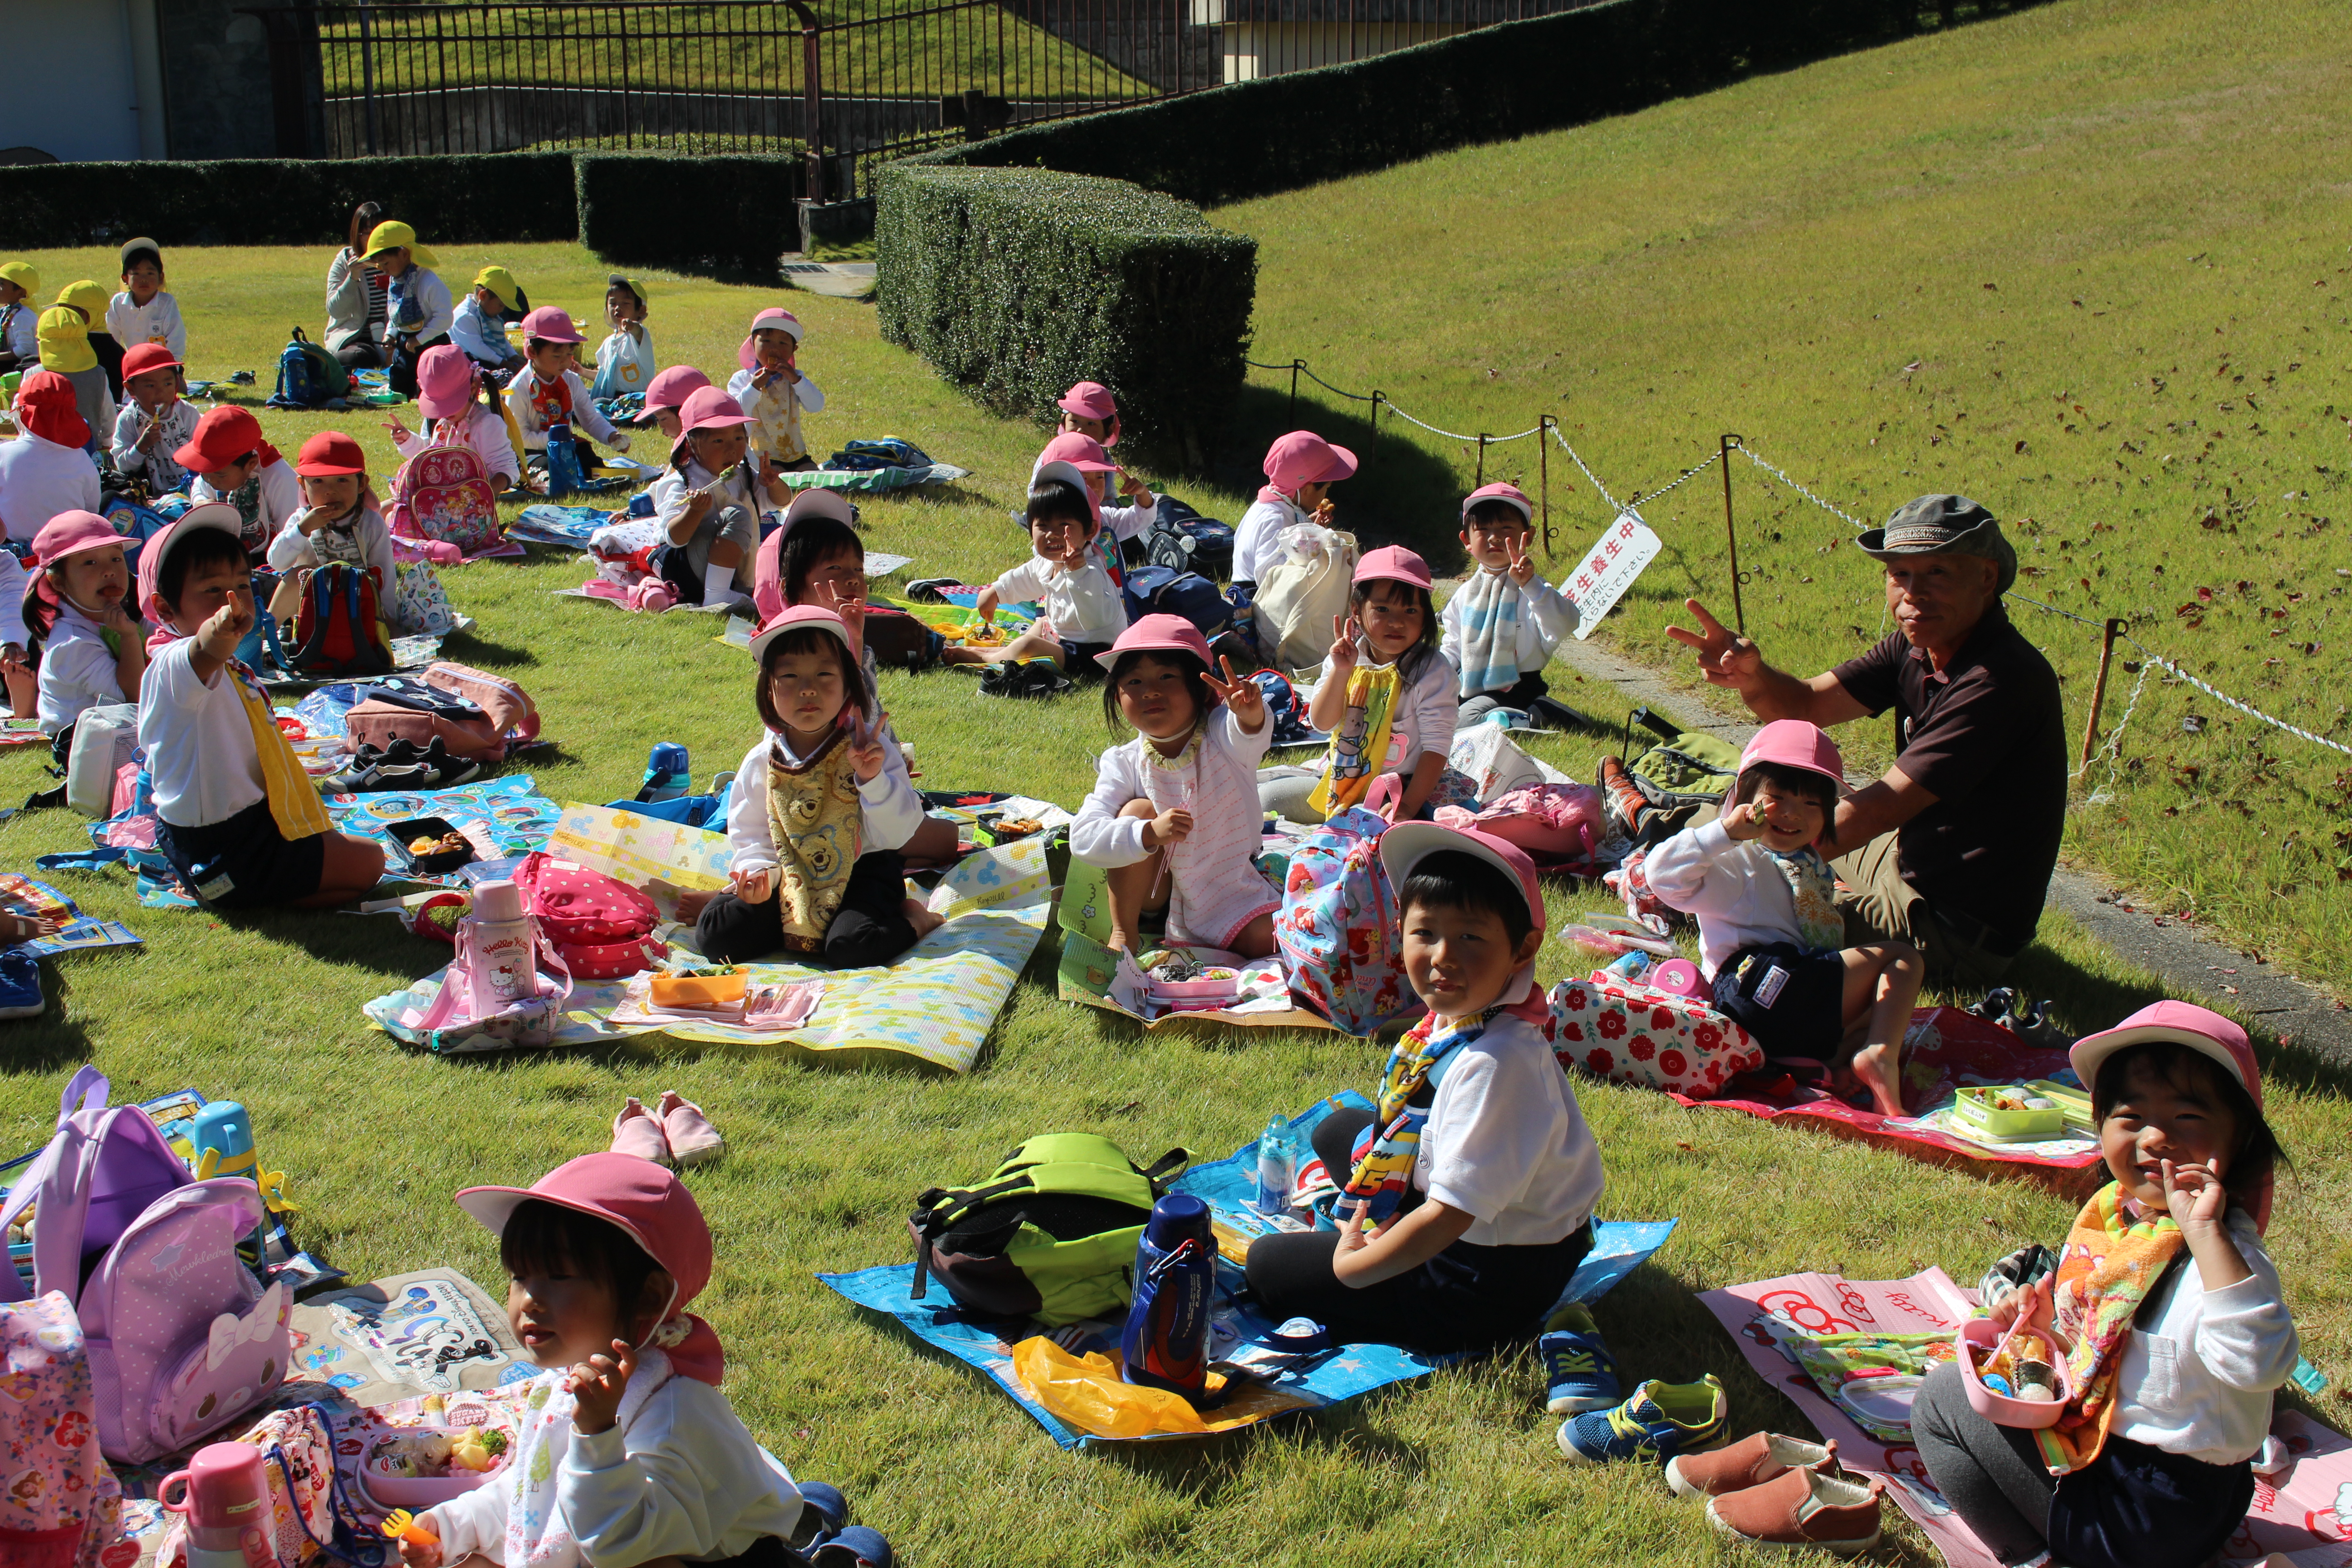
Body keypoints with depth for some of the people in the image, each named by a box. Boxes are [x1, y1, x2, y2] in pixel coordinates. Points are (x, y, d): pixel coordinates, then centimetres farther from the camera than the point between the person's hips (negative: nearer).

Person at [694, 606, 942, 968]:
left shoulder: (870, 749, -10)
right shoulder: (761, 762, -2)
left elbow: (897, 834, -13)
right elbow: (750, 835, 6)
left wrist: (873, 780, -28)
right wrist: (758, 871, -16)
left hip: (861, 872, -4)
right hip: (789, 880, 4)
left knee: (851, 947, -32)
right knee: (714, 935, -10)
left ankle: (909, 920, -1)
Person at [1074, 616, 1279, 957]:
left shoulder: (1221, 737, -19)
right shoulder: (1124, 764, -17)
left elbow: (1252, 734, -44)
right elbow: (1083, 839, -26)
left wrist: (1251, 715, -69)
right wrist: (1149, 833, -42)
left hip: (1229, 887, 0)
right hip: (1156, 888, 1)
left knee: (1268, 942, -24)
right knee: (1138, 810, -26)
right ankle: (1122, 933, -13)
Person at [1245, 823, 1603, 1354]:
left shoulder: (1495, 1064, -34)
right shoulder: (1453, 1017, -5)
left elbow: (1448, 1217, -32)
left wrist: (1352, 1266, -18)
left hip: (1495, 1279, -9)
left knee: (1267, 1266, 2)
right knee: (1337, 1130, 25)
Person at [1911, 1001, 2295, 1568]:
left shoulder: (2222, 1250, -26)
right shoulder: (2119, 1211, 1)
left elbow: (2258, 1365, -47)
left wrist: (2207, 1233, -45)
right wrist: (2045, 1306, 3)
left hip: (2149, 1513, -9)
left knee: (1942, 1398, -3)